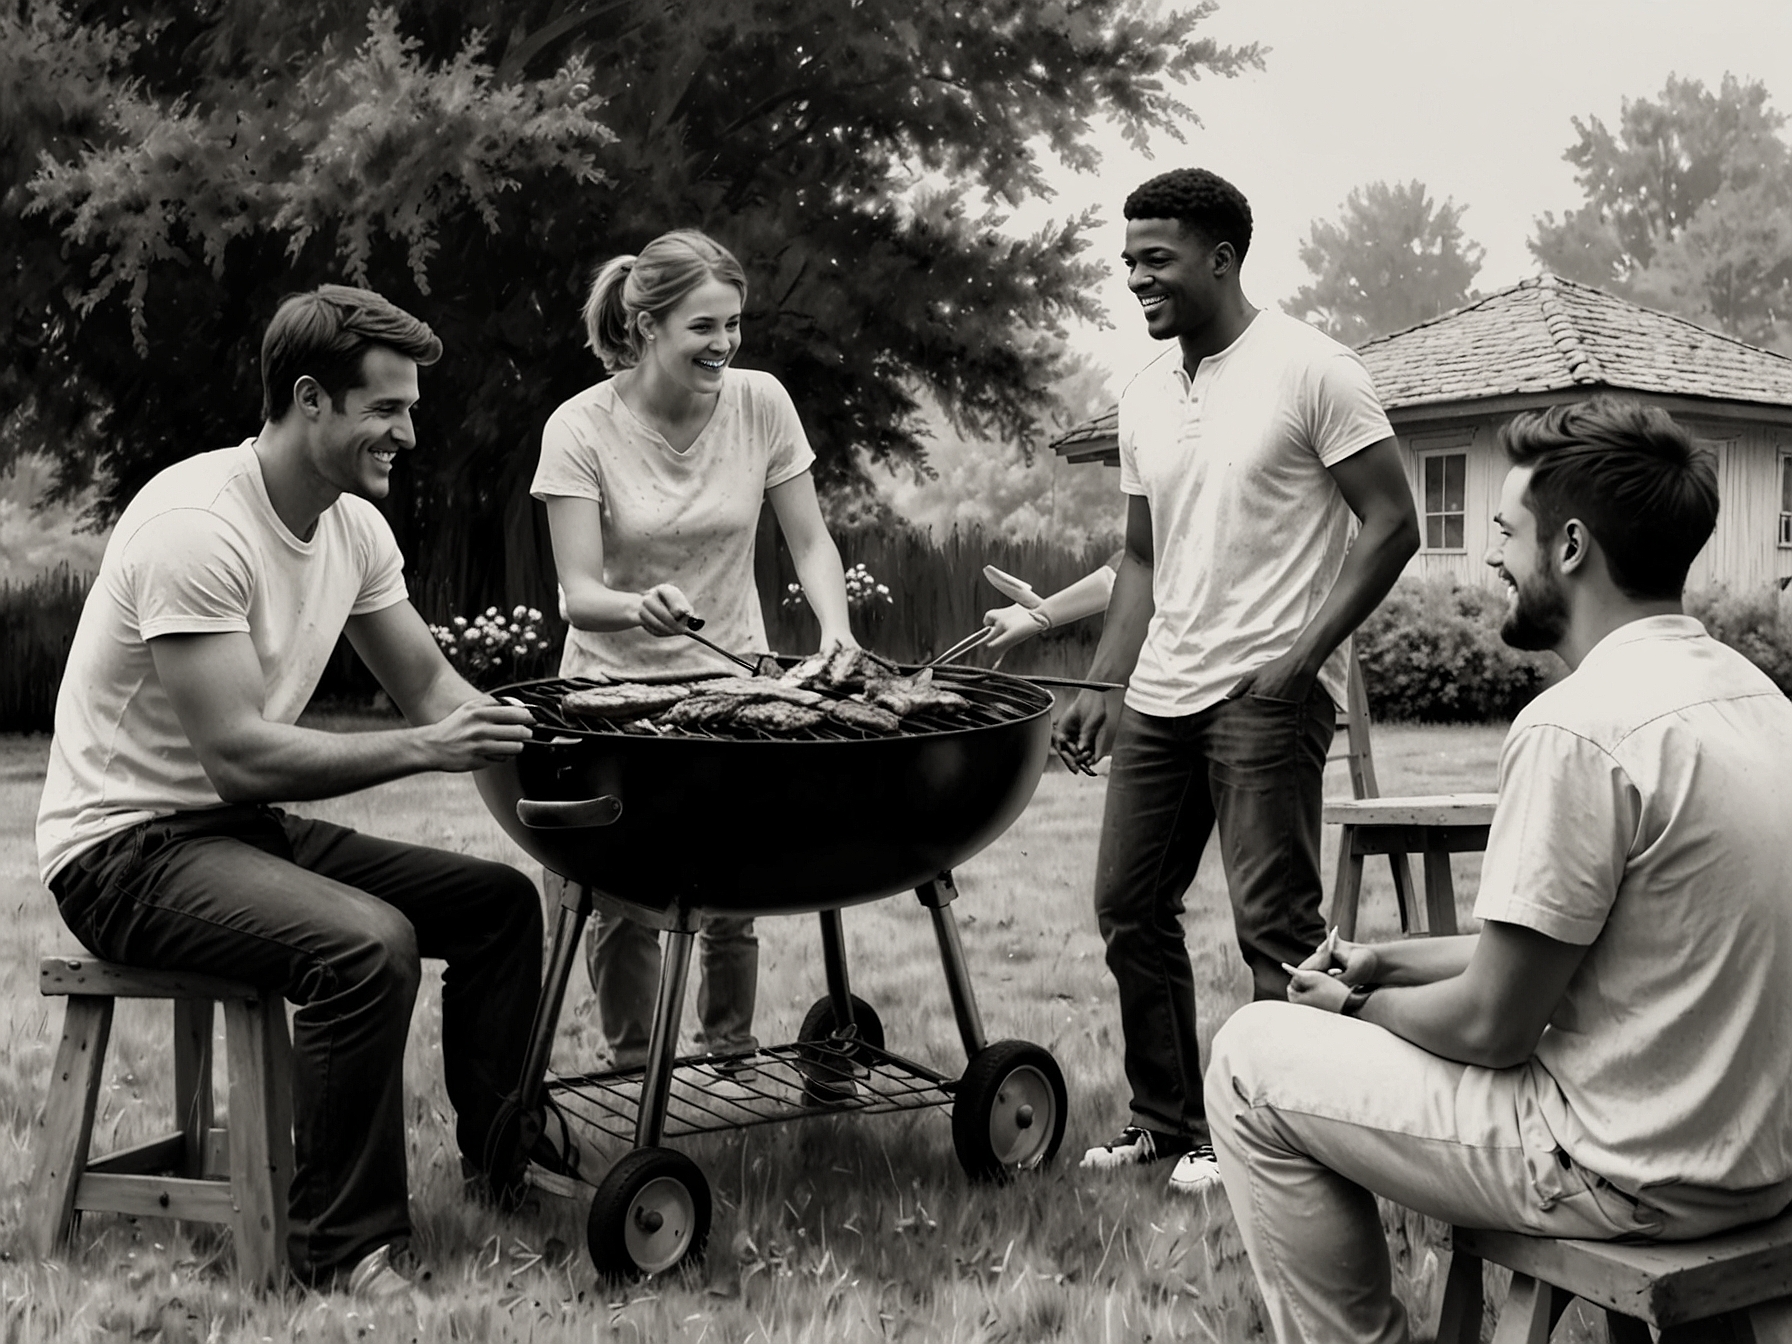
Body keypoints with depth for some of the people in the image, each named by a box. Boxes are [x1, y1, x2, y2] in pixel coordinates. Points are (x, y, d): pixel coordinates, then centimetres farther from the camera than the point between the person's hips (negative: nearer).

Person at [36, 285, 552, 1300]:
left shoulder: (356, 527, 3)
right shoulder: (196, 526, -24)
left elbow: (431, 686, 9)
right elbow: (238, 756, -29)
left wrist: (511, 730, -12)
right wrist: (423, 749, -30)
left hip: (245, 826, 9)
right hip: (128, 846, -9)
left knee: (501, 899, 4)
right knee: (367, 943, -32)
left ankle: (507, 1169, 15)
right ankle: (348, 1248, -16)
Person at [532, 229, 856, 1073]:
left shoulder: (761, 403, -7)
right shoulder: (581, 428, -14)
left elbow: (809, 542, 0)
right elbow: (578, 593, -16)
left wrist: (835, 631, -19)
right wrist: (640, 606, -38)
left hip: (732, 680, 2)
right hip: (614, 685, -1)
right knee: (620, 899, -2)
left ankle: (732, 1062, 19)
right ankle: (631, 1074, 19)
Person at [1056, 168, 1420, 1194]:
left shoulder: (1310, 371, -8)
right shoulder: (1146, 398, 12)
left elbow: (1392, 525, -9)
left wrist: (1304, 657, -15)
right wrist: (1101, 686, 9)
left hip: (1268, 695, -7)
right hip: (1160, 692, 8)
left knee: (1275, 926, -3)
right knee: (1129, 906, 10)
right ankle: (1167, 1120, 24)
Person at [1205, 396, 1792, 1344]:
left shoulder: (1577, 727, -23)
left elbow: (1493, 1027, -18)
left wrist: (1357, 1004, 1)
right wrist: (1391, 961, 12)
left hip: (1644, 1177, -9)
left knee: (1253, 1060, 1)